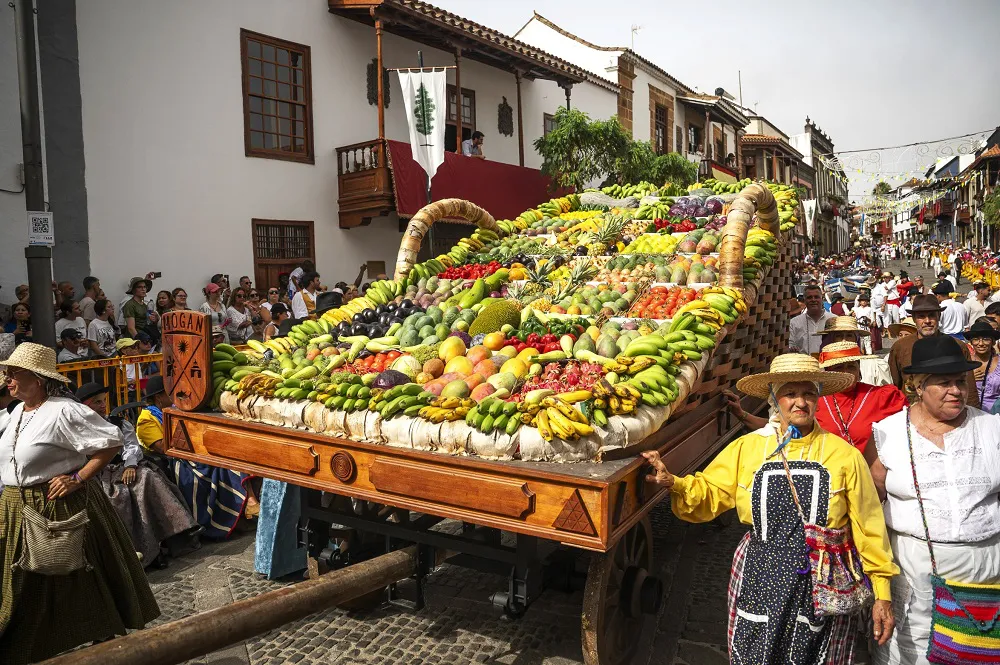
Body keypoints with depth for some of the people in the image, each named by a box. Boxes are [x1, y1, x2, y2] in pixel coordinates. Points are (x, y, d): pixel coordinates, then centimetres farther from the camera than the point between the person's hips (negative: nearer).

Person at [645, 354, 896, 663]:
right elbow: (708, 493, 1)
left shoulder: (844, 455, -4)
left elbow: (867, 527, -2)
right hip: (760, 582, 1)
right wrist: (674, 484, -18)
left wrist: (882, 593, -1)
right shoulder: (746, 448, -1)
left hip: (822, 589, -1)